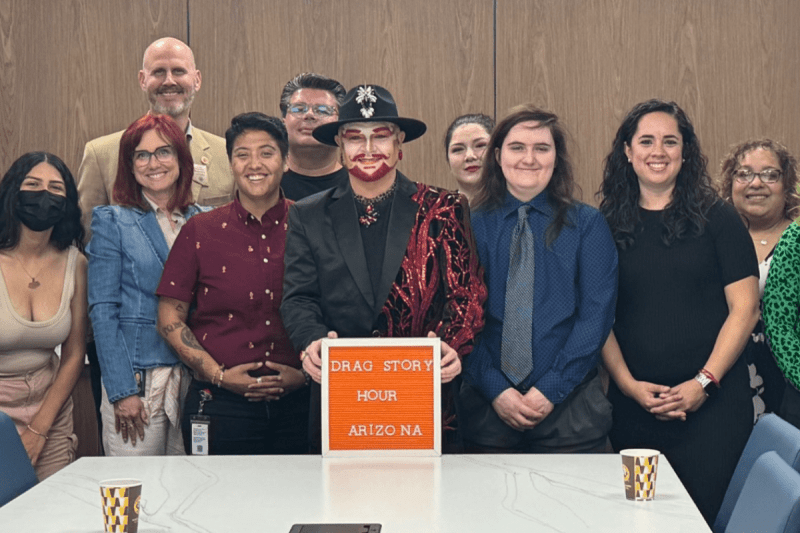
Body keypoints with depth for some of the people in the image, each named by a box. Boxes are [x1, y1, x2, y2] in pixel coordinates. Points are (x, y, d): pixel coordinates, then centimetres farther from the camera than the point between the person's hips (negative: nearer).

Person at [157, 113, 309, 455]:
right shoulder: (200, 231, 3)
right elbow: (170, 319, 3)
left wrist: (306, 373, -5)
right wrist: (219, 375, -6)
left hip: (298, 405, 1)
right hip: (221, 405, 0)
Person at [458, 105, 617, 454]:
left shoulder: (587, 225, 4)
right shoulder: (472, 225, 5)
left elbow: (597, 314, -3)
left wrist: (550, 389, -12)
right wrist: (496, 390, -11)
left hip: (570, 406, 0)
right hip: (486, 405, 0)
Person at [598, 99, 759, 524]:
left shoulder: (717, 218, 2)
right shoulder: (608, 225, 7)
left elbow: (744, 307, -1)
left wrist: (705, 382, -9)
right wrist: (628, 384, -6)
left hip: (711, 401, -1)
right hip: (633, 403, 2)